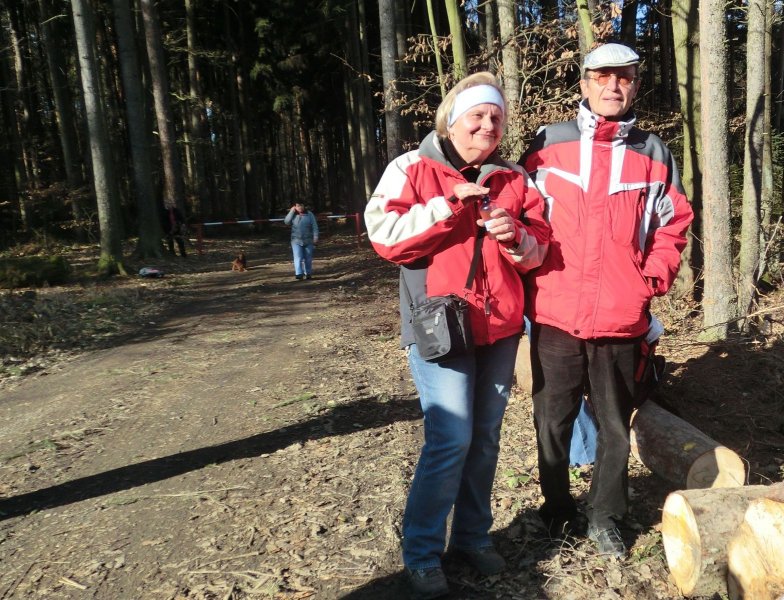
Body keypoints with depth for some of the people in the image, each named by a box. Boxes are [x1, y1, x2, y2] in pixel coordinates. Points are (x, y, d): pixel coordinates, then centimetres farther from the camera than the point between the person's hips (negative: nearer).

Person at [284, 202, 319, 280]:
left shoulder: (310, 214, 2)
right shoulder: (293, 215, 6)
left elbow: (315, 227, -1)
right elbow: (286, 222, -9)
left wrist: (315, 237, -9)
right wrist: (292, 212, -11)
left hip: (308, 241, 0)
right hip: (296, 241, 0)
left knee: (308, 259, 8)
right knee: (298, 258, -12)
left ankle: (308, 274, 20)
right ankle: (299, 274, -18)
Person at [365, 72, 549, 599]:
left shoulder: (513, 178, 12)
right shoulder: (412, 169, 0)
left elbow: (538, 246, 14)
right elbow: (384, 236, -11)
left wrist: (518, 239, -9)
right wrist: (448, 206, -17)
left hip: (500, 327, 5)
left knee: (485, 438, 13)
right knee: (451, 438, -10)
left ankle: (474, 535, 31)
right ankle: (421, 552, 9)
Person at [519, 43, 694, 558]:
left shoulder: (654, 154, 7)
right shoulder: (548, 145, 3)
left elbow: (673, 227, 11)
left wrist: (651, 281, -2)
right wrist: (531, 278, -1)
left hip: (621, 319, 1)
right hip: (555, 316, -1)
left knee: (615, 424, 13)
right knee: (553, 421, 11)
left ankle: (605, 516, 32)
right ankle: (558, 511, 31)